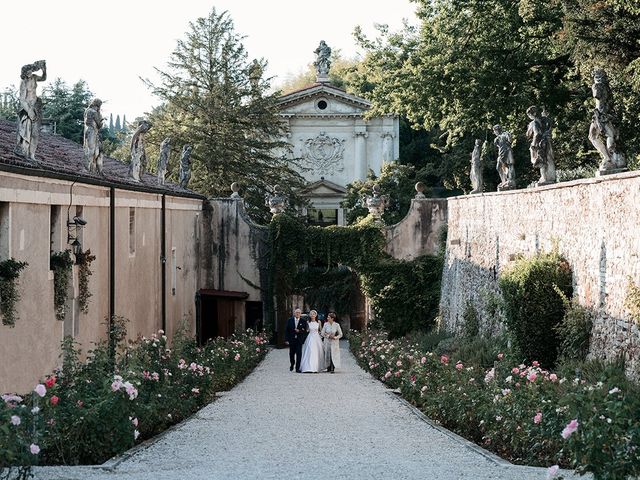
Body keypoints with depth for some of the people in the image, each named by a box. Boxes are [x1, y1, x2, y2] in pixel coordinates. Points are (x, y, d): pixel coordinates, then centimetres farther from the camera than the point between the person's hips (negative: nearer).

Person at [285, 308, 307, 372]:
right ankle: (292, 365, 36)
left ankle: (297, 368, -5)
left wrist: (299, 331, -17)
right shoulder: (290, 320, 5)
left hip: (299, 340, -2)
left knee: (299, 354, -8)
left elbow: (305, 331, 1)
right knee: (291, 353, 11)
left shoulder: (303, 321, 2)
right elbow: (286, 330, 3)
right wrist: (286, 339, -4)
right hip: (291, 340, 2)